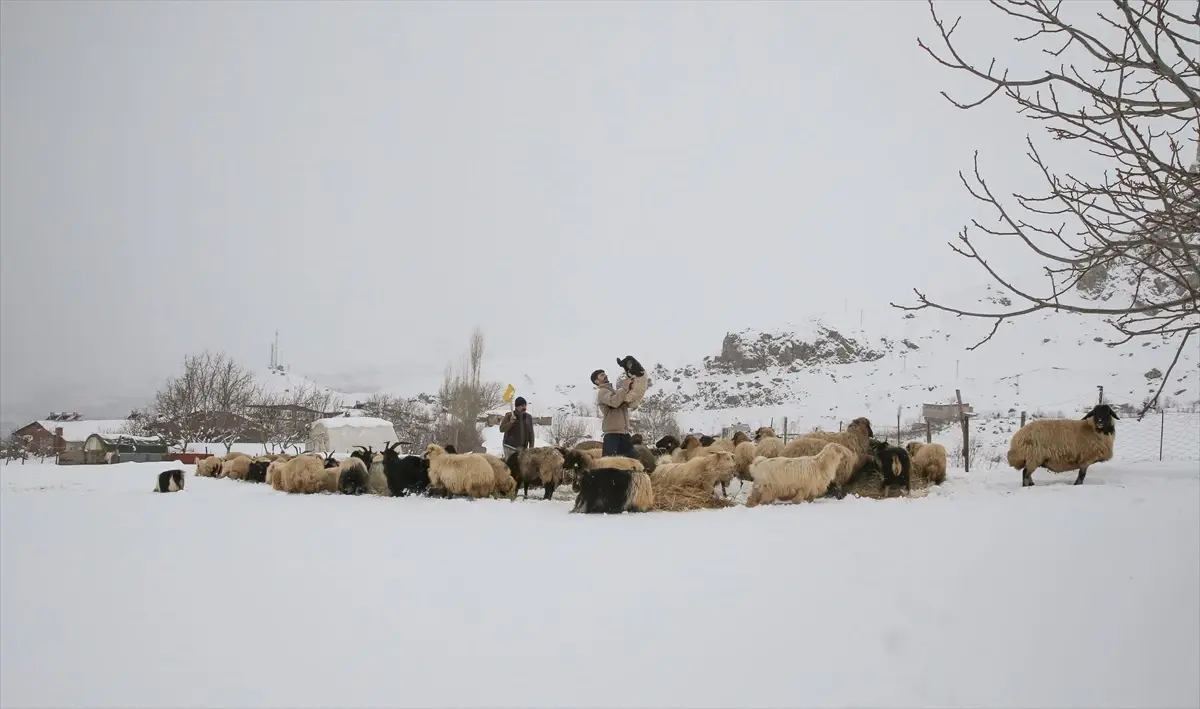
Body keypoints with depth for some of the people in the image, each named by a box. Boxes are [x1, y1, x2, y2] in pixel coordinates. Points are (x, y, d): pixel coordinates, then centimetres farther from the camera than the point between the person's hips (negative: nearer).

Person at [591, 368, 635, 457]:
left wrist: (630, 389, 3)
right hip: (612, 433, -9)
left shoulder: (612, 390, 24)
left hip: (624, 432, 9)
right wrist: (625, 387, -16)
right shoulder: (601, 392, -4)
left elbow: (627, 403, 18)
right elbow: (614, 402, -24)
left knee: (632, 458, 8)